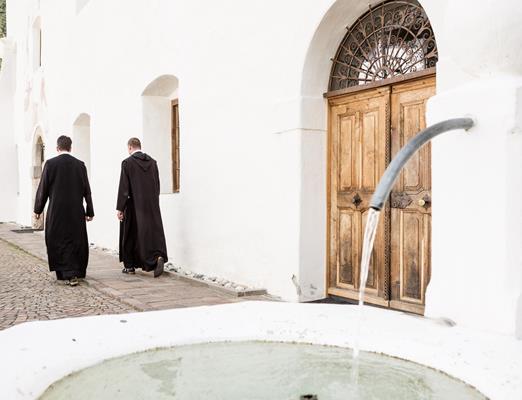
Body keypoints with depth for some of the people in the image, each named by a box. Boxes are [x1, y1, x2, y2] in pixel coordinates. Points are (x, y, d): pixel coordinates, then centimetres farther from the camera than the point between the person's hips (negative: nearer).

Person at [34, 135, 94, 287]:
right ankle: (78, 272, 20)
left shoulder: (50, 163, -6)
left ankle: (69, 274, -2)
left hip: (56, 211, -2)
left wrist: (38, 209, 7)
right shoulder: (80, 165, 1)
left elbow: (42, 188, -3)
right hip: (76, 212, 2)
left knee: (59, 242, 5)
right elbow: (87, 190, 3)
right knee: (77, 241, 12)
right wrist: (89, 211, 10)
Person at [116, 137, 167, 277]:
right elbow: (157, 184, 10)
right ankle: (158, 256, -21)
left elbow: (123, 187, -10)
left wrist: (120, 208, -8)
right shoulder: (152, 162, 6)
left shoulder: (127, 162, -8)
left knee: (130, 236, 10)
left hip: (134, 205, -3)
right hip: (152, 205, 3)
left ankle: (129, 266, 19)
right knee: (154, 231, 3)